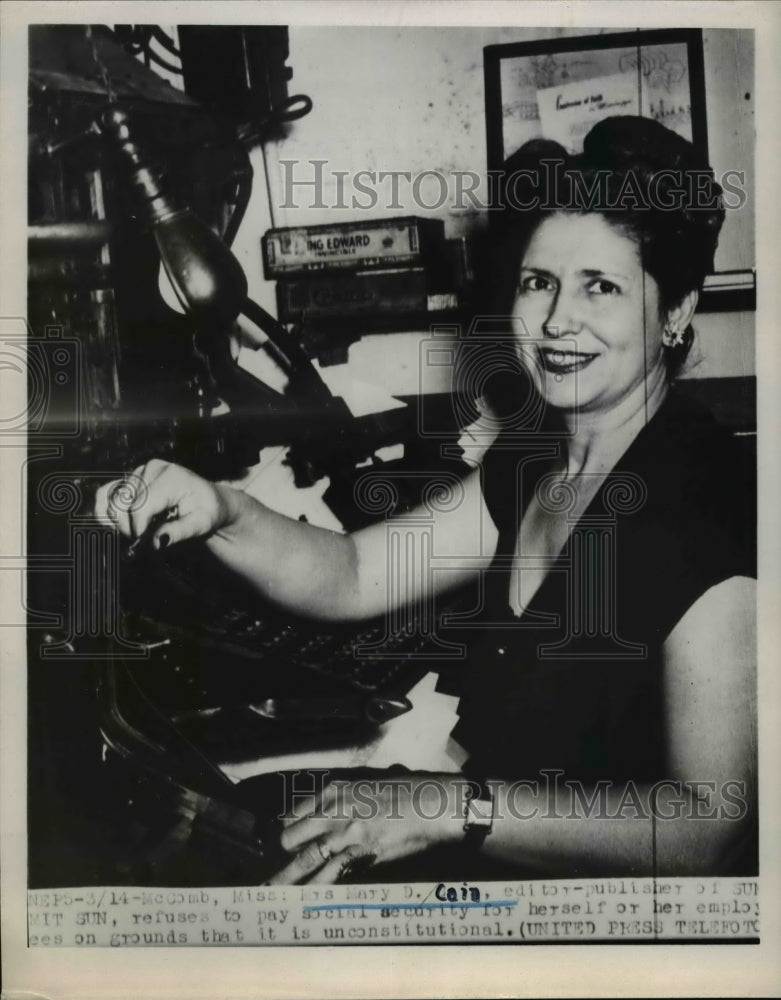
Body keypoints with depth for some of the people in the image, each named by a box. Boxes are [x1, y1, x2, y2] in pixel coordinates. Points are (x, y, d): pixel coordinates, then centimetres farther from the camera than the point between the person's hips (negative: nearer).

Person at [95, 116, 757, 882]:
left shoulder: (708, 510, -22)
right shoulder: (530, 459, 2)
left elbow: (708, 831, -24)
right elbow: (352, 577, 1)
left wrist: (457, 807, -31)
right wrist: (221, 513, -17)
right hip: (483, 854, 6)